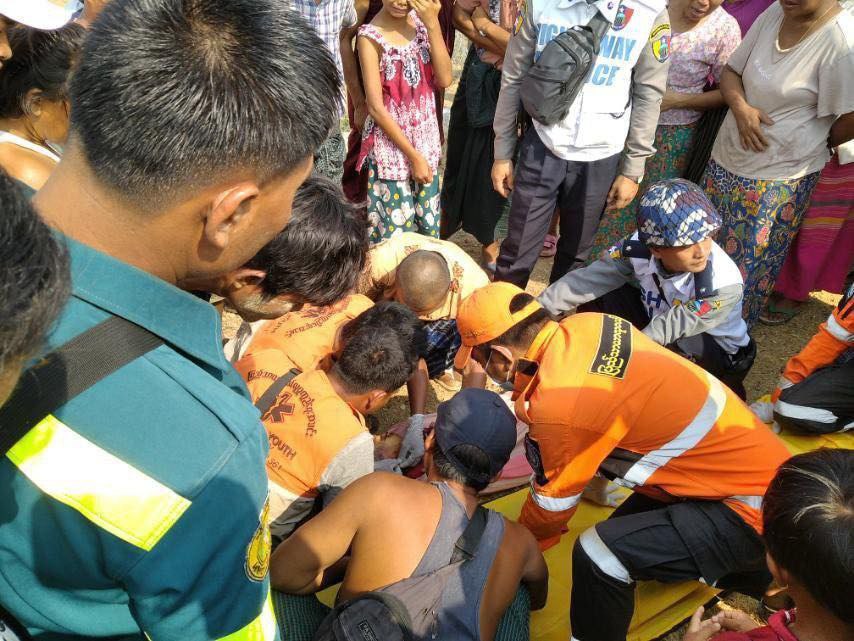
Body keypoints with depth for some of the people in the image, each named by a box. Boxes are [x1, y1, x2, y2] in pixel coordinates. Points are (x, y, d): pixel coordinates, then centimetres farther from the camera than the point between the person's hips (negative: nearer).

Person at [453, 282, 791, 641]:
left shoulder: (558, 407, -28)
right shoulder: (585, 326, -8)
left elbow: (552, 501, -8)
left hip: (757, 504, -8)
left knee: (600, 553, -18)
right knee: (629, 528, 20)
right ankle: (759, 574, 36)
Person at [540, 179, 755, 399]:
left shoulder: (724, 285, -34)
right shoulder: (641, 246, -24)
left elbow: (666, 331, -33)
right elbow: (589, 279, -19)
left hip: (719, 358, -4)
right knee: (597, 297, -15)